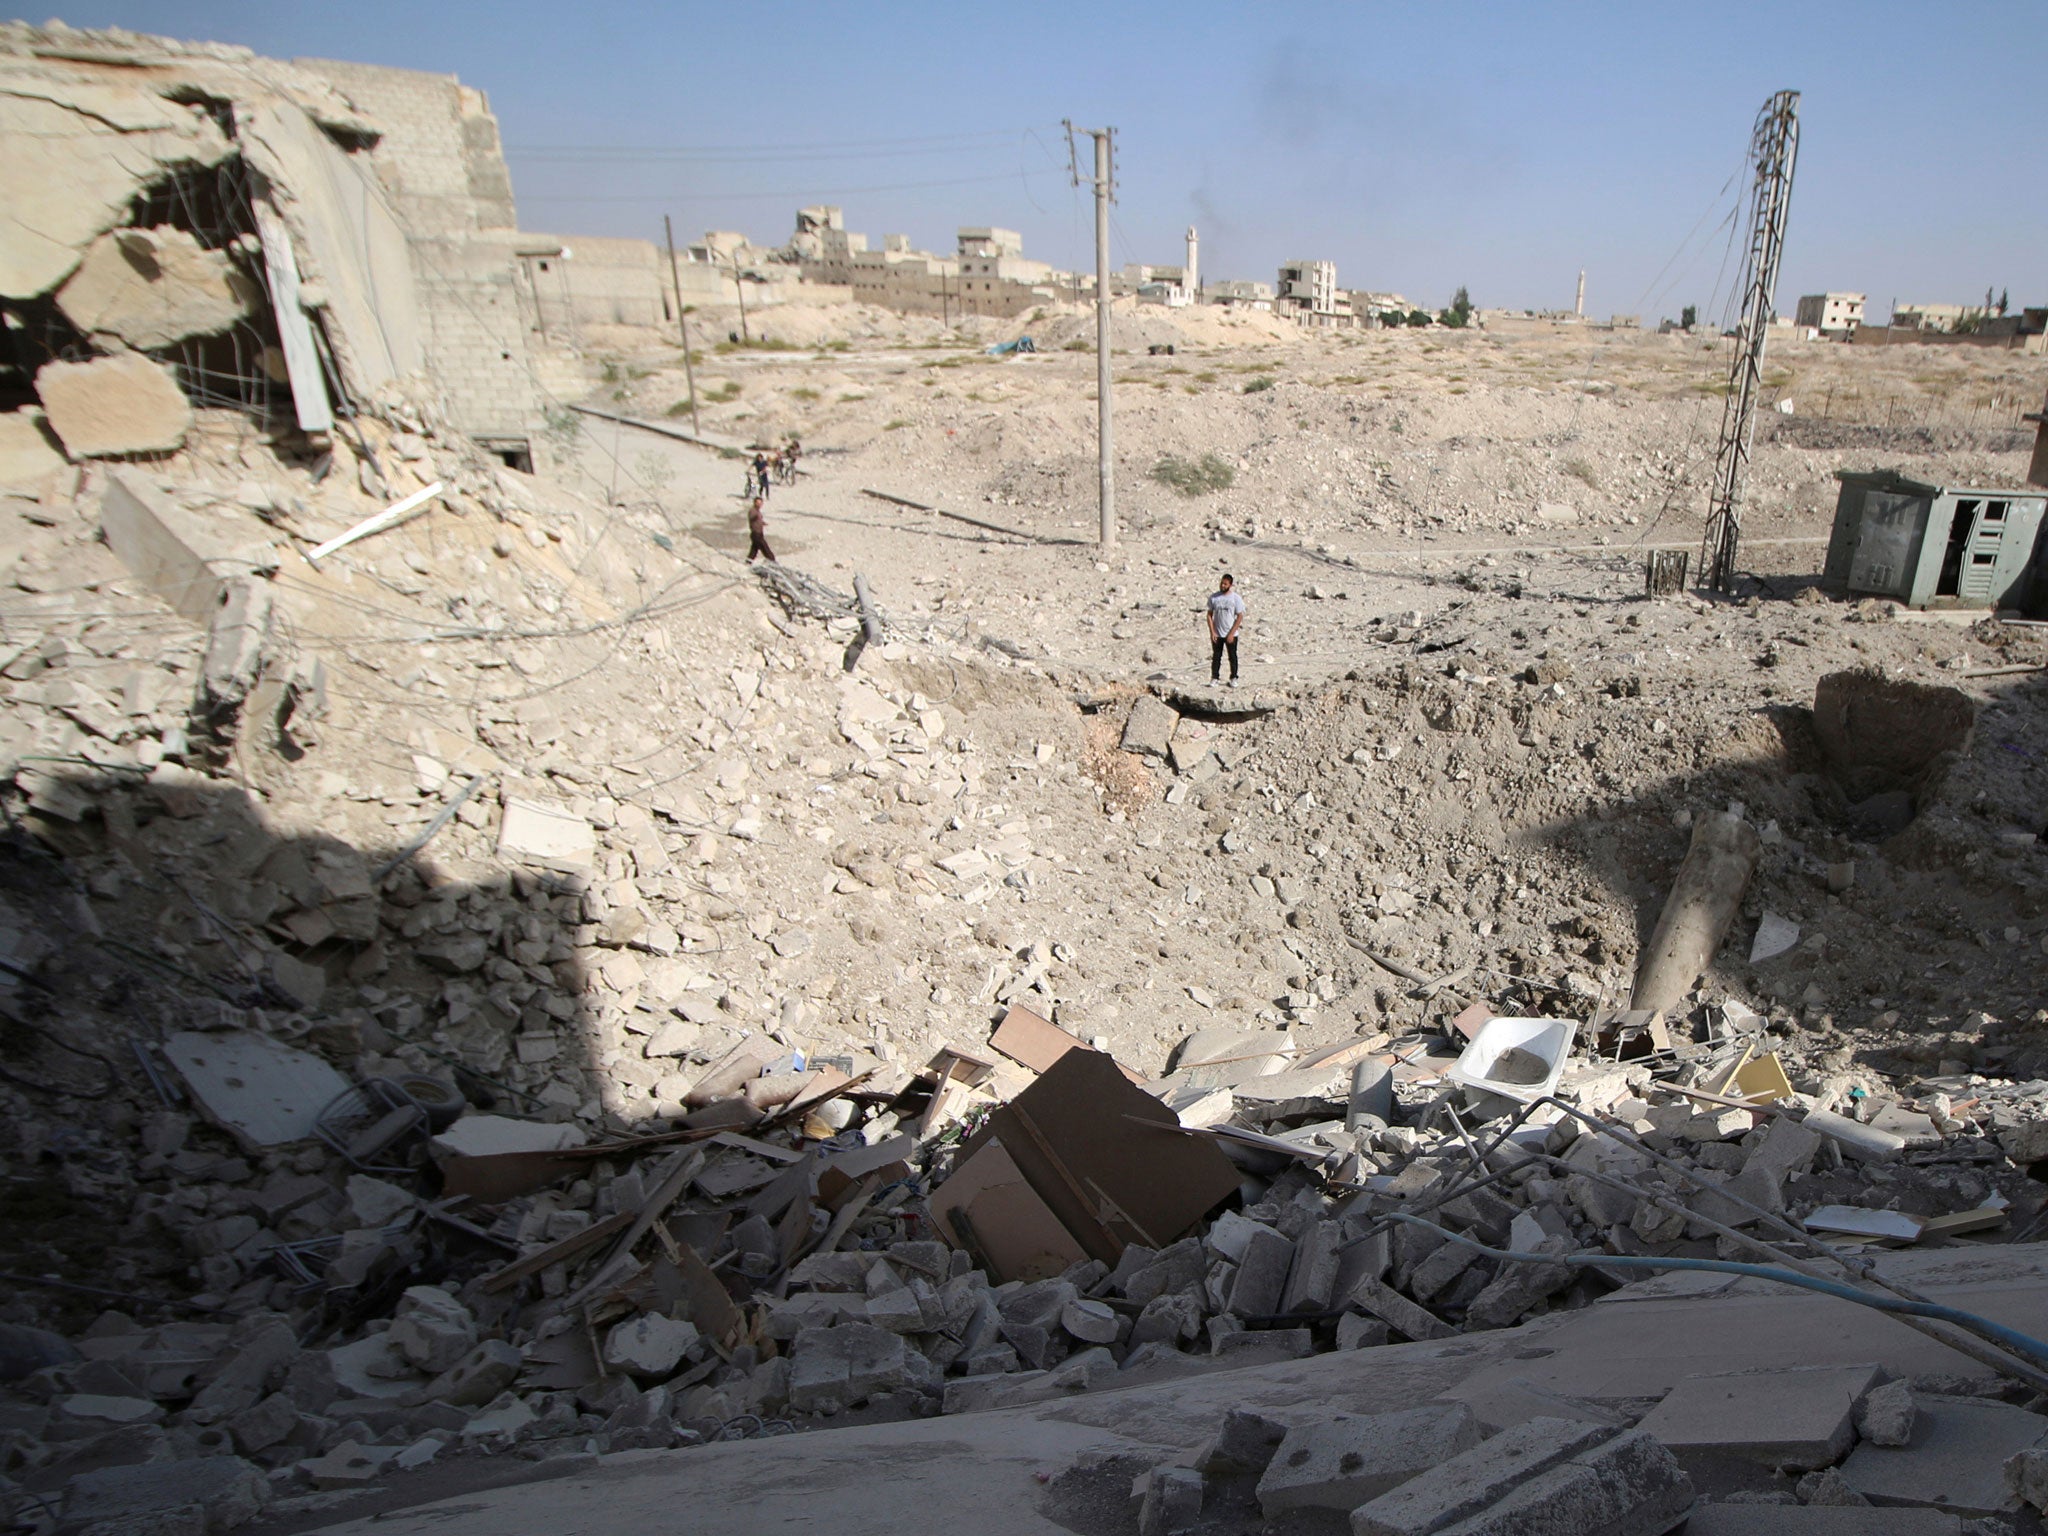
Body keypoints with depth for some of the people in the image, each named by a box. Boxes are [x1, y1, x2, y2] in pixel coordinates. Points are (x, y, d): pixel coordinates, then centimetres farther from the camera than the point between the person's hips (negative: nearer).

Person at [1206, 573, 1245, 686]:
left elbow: (1240, 616, -7)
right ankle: (1214, 678, 16)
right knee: (1216, 657, 7)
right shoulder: (1213, 597, -1)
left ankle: (1233, 678, 19)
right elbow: (1209, 614, 2)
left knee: (1233, 657, 8)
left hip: (1231, 634, -1)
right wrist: (1212, 632, -6)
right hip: (1217, 634, 2)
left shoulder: (1236, 598, -8)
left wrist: (1231, 633, -13)